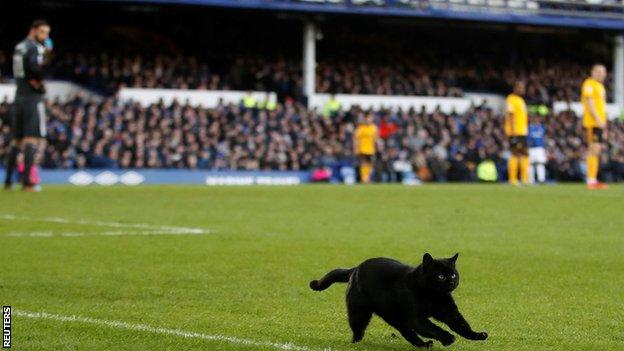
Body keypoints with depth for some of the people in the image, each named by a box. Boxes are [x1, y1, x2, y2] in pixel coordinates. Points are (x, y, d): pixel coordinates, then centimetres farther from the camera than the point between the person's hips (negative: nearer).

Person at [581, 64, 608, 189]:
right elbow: (589, 103, -16)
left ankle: (593, 180, 10)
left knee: (596, 151, 8)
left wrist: (604, 124, 22)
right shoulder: (589, 84, -7)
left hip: (600, 123, 10)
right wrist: (598, 119, -21)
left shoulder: (600, 86, 22)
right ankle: (591, 180, -15)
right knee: (594, 150, -13)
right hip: (592, 123, -10)